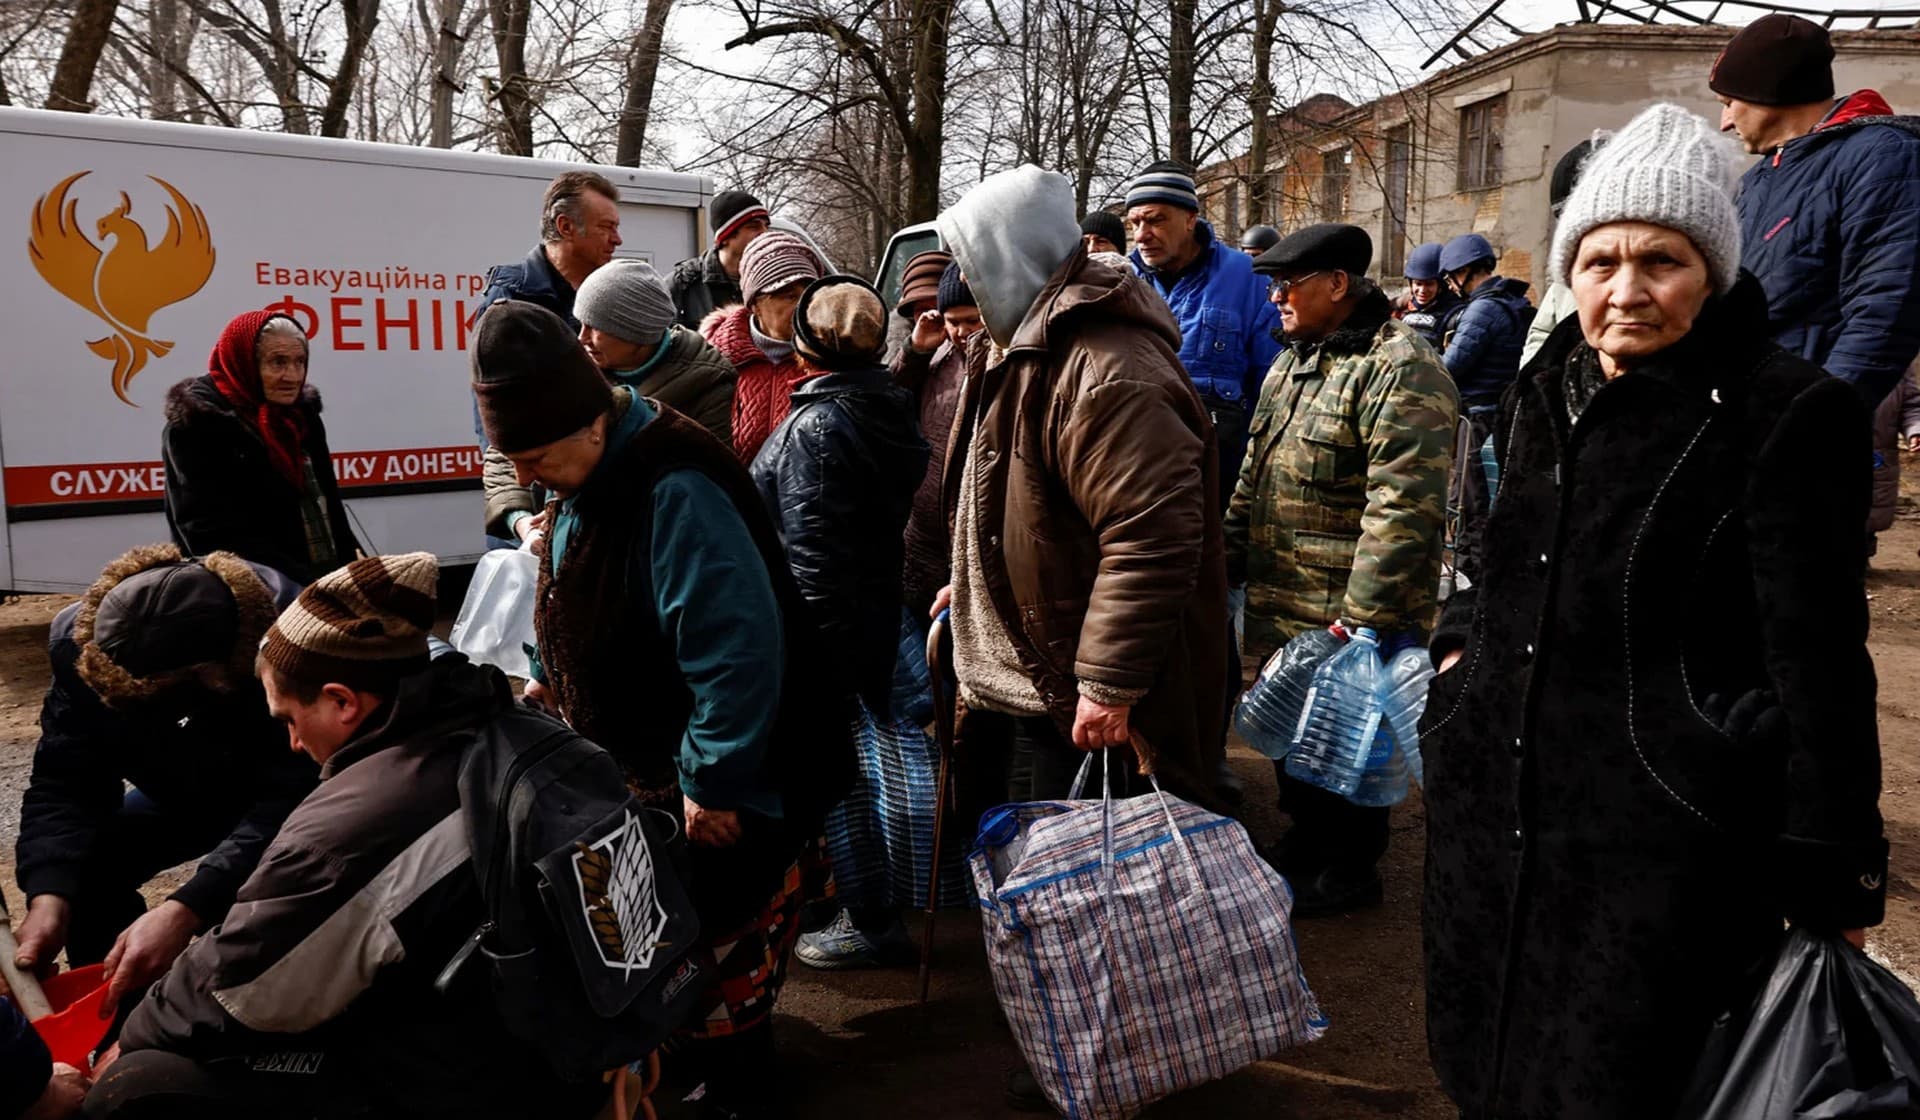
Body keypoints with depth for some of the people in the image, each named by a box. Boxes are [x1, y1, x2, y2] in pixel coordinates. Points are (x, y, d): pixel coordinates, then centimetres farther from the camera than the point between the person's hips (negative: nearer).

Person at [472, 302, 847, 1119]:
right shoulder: (589, 483, 2)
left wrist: (713, 782, -26)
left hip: (721, 782, -9)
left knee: (718, 932, 7)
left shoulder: (673, 490, -29)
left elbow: (735, 646, -32)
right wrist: (552, 682, 9)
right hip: (646, 763, 9)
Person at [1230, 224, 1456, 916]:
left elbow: (1402, 508, -25)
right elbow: (1255, 478, 20)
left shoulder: (1399, 371, -19)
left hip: (1350, 622, -9)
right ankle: (1307, 839, 42)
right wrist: (1230, 564, 17)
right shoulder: (1294, 361, 12)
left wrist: (1361, 618, -26)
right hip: (1280, 612, 9)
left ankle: (1349, 870, 26)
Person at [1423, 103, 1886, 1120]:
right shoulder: (1544, 392, 8)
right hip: (1494, 803, 7)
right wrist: (1461, 646, 11)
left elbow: (1817, 653, -13)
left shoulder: (1788, 414, -12)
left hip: (1665, 836, -6)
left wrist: (1831, 878, -12)